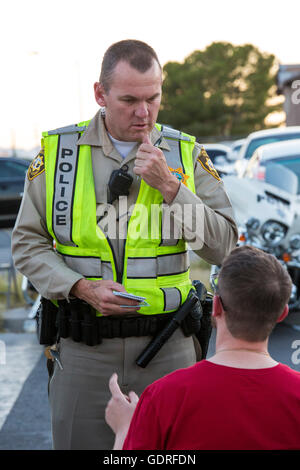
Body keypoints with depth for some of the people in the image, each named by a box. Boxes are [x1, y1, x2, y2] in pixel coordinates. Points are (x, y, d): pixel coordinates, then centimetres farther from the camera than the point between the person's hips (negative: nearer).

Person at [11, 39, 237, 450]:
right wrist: (81, 288, -12)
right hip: (83, 348, 0)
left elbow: (223, 247, -1)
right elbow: (27, 242, 4)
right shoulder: (57, 150, 2)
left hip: (167, 347, 1)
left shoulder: (186, 154, 4)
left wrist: (170, 188, -13)